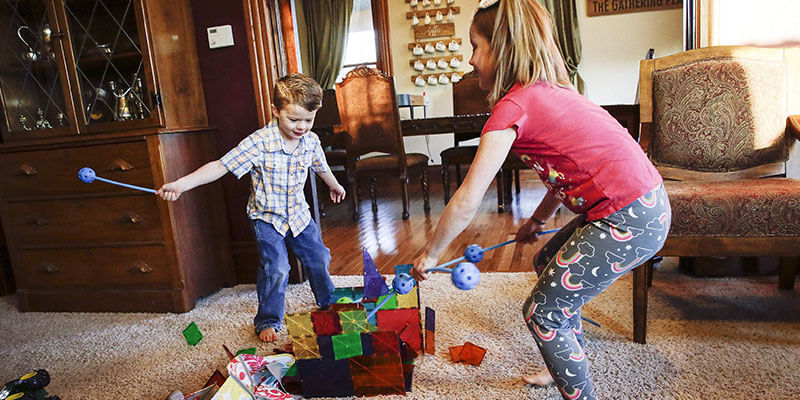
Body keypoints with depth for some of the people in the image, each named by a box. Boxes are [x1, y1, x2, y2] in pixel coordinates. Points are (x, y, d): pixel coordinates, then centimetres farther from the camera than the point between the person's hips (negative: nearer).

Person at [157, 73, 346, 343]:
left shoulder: (311, 141, -9)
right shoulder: (259, 143, -25)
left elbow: (321, 167, 13)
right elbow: (221, 166, -27)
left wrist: (335, 186, 32)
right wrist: (180, 185, -36)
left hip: (298, 213, 5)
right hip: (266, 215, -5)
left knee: (319, 259, 11)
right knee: (276, 268, -14)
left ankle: (329, 304, 37)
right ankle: (268, 321, 11)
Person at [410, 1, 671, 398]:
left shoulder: (514, 106, -15)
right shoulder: (549, 90, 13)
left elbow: (466, 202, -15)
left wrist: (428, 254, -3)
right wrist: (537, 219, 22)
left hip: (629, 221, -10)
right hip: (642, 203, 10)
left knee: (542, 313, 1)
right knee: (548, 263, 25)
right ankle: (569, 365, 40)